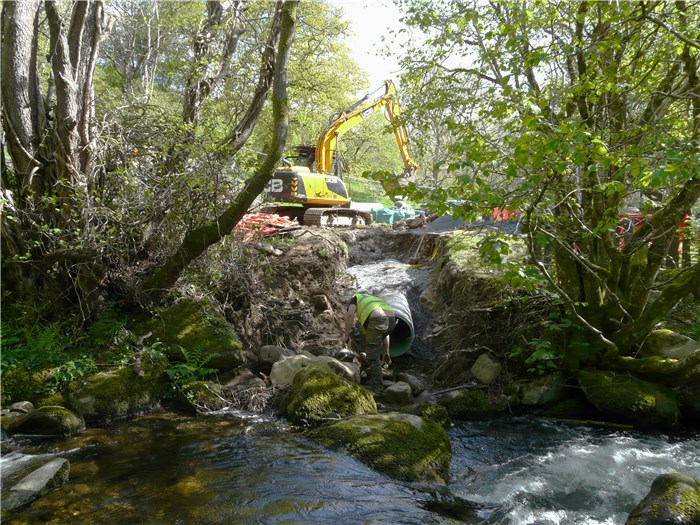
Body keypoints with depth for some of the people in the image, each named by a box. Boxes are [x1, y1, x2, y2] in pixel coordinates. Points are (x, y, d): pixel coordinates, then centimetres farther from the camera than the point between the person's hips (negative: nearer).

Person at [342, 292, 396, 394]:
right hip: (391, 319, 7)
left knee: (373, 357, 6)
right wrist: (386, 352, 40)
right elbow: (384, 333, 37)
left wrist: (346, 335, 7)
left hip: (376, 321, -7)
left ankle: (377, 387, 8)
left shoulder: (355, 298, 28)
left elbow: (350, 314, 4)